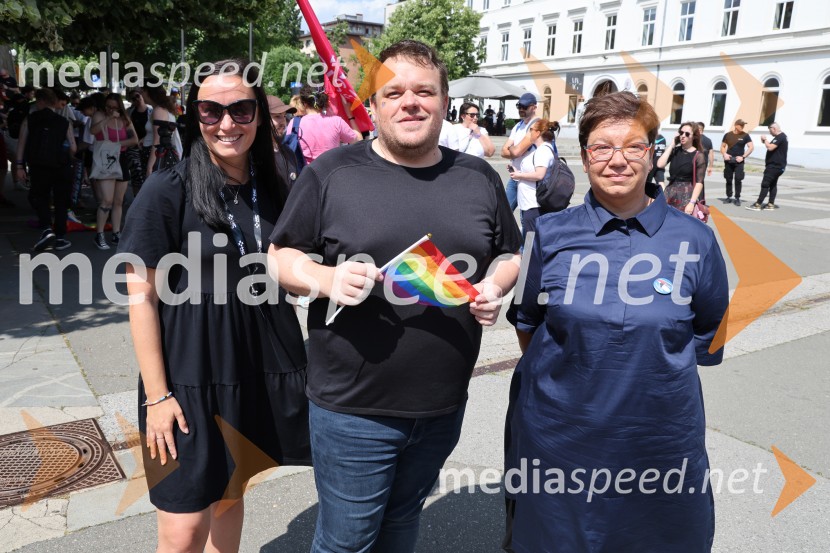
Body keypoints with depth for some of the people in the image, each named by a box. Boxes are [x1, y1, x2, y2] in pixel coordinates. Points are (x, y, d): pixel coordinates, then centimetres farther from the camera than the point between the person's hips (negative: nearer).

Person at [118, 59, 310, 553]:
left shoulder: (273, 189, 3)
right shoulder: (167, 191, -11)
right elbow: (142, 296, -10)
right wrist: (156, 394, -11)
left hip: (262, 368, 5)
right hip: (191, 376, -4)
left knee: (232, 491, 21)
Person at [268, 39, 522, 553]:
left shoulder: (479, 178, 4)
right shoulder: (331, 172, -6)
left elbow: (509, 254, 14)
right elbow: (281, 257, -1)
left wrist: (495, 287, -8)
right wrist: (327, 278, -21)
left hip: (444, 407, 3)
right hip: (353, 409, -3)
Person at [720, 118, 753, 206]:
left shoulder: (745, 136, 0)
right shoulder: (728, 135, 5)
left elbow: (751, 147, -2)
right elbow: (722, 146, 12)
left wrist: (743, 157, -11)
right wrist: (724, 154, -6)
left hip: (739, 161, -2)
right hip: (728, 161, 2)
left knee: (738, 179, -6)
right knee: (728, 179, 7)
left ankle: (737, 198, 1)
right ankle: (728, 197, 17)